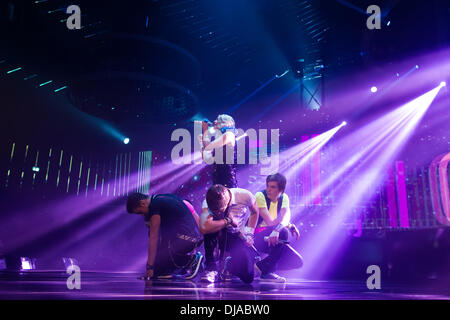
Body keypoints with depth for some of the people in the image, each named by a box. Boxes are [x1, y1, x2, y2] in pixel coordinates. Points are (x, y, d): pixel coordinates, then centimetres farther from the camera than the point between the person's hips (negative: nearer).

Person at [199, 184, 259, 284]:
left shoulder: (244, 196, -23)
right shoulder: (208, 203, -28)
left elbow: (254, 212, 0)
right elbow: (204, 228, -45)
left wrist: (249, 233, -8)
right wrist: (228, 220, -35)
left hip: (238, 238, 1)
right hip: (218, 237, 0)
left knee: (248, 278, -14)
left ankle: (229, 264, 22)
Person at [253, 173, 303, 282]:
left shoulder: (284, 198, 1)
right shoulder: (260, 196, -14)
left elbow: (286, 217, -21)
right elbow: (270, 222, -23)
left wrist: (276, 230, -42)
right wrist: (290, 226, -19)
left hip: (273, 237, 6)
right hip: (255, 236, -6)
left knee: (298, 261, -10)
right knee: (283, 232, -34)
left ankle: (262, 264, 7)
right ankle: (267, 272, -20)